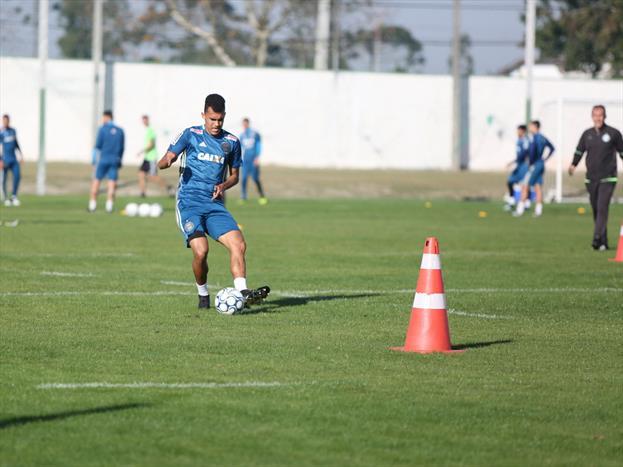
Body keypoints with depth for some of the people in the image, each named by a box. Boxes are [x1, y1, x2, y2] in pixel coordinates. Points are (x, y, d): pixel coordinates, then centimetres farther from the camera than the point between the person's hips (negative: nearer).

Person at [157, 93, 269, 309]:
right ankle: (203, 295, 2)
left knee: (239, 245, -17)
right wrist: (167, 160, -23)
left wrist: (224, 185, -1)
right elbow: (162, 163, 2)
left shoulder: (231, 142, 11)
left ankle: (242, 294, -20)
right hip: (189, 202, -4)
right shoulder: (191, 135, 2)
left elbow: (235, 175, 22)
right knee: (200, 251, -20)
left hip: (215, 204, 4)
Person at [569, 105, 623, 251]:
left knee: (602, 208, -16)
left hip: (607, 179, -4)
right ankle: (603, 242, 13)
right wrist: (573, 165, -1)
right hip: (591, 178, 4)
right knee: (596, 210, 6)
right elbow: (579, 151, 15)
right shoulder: (587, 134, 9)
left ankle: (598, 238, -22)